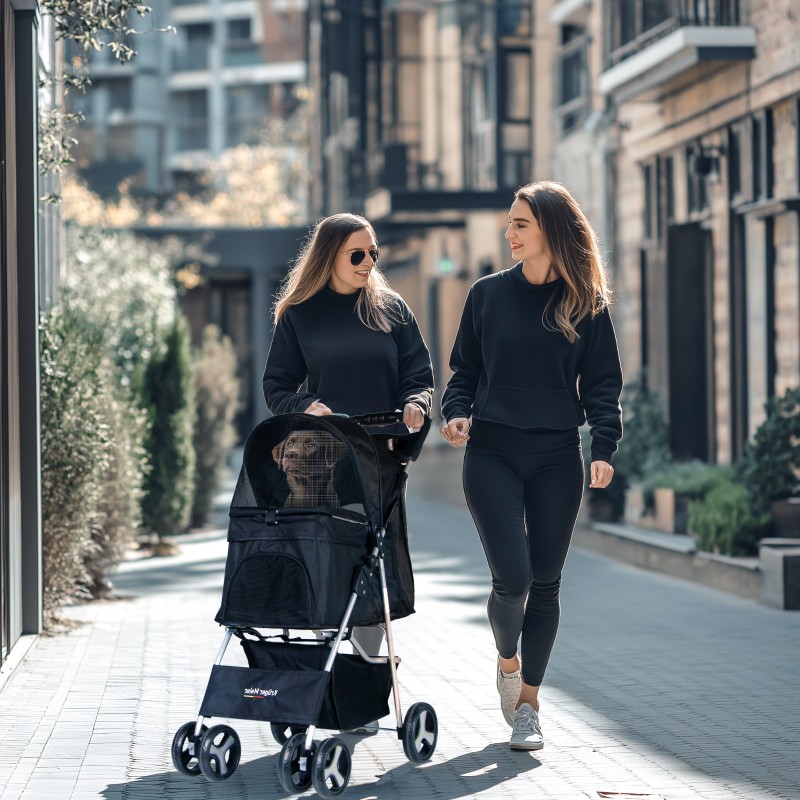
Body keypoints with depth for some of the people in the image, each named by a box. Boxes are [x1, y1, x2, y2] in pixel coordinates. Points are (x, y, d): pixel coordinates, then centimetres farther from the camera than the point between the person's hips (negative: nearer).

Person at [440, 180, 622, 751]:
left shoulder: (586, 305, 3)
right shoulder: (489, 294, 5)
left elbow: (603, 383, 3)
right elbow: (465, 370, 11)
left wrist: (605, 447, -10)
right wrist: (457, 412, -8)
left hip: (558, 459, 1)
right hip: (493, 454, 0)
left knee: (544, 583, 5)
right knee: (512, 579, -12)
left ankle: (528, 703, 18)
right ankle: (507, 659, 20)